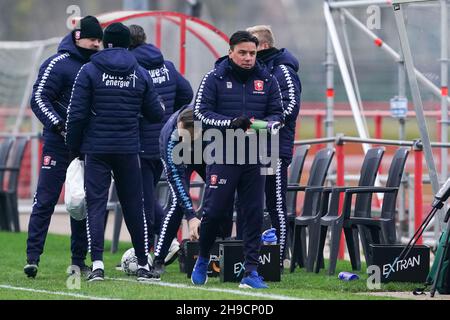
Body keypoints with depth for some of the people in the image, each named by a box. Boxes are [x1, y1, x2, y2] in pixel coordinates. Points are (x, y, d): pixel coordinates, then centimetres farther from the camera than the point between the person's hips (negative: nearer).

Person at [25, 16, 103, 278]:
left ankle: (79, 260, 13)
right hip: (59, 145, -6)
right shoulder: (59, 63, -7)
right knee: (45, 200, -6)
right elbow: (39, 98, -12)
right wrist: (59, 124, -23)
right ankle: (33, 257, -5)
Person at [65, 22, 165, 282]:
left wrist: (74, 147, 4)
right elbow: (157, 114, 8)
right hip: (128, 150, 2)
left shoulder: (90, 71, -3)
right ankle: (143, 264, 13)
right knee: (134, 206, 10)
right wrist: (159, 104, 31)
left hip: (96, 149, -2)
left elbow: (77, 114, -7)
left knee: (96, 204, 0)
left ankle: (97, 264, -11)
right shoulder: (140, 74, 5)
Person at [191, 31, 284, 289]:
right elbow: (201, 112, -4)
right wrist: (230, 123, -18)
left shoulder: (267, 80, 9)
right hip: (222, 156, -3)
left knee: (254, 214, 0)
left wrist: (263, 123, -11)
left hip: (255, 158, 3)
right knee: (214, 212, -3)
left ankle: (251, 271, 4)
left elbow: (278, 113, 12)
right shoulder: (215, 78, 0)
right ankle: (203, 260, 21)